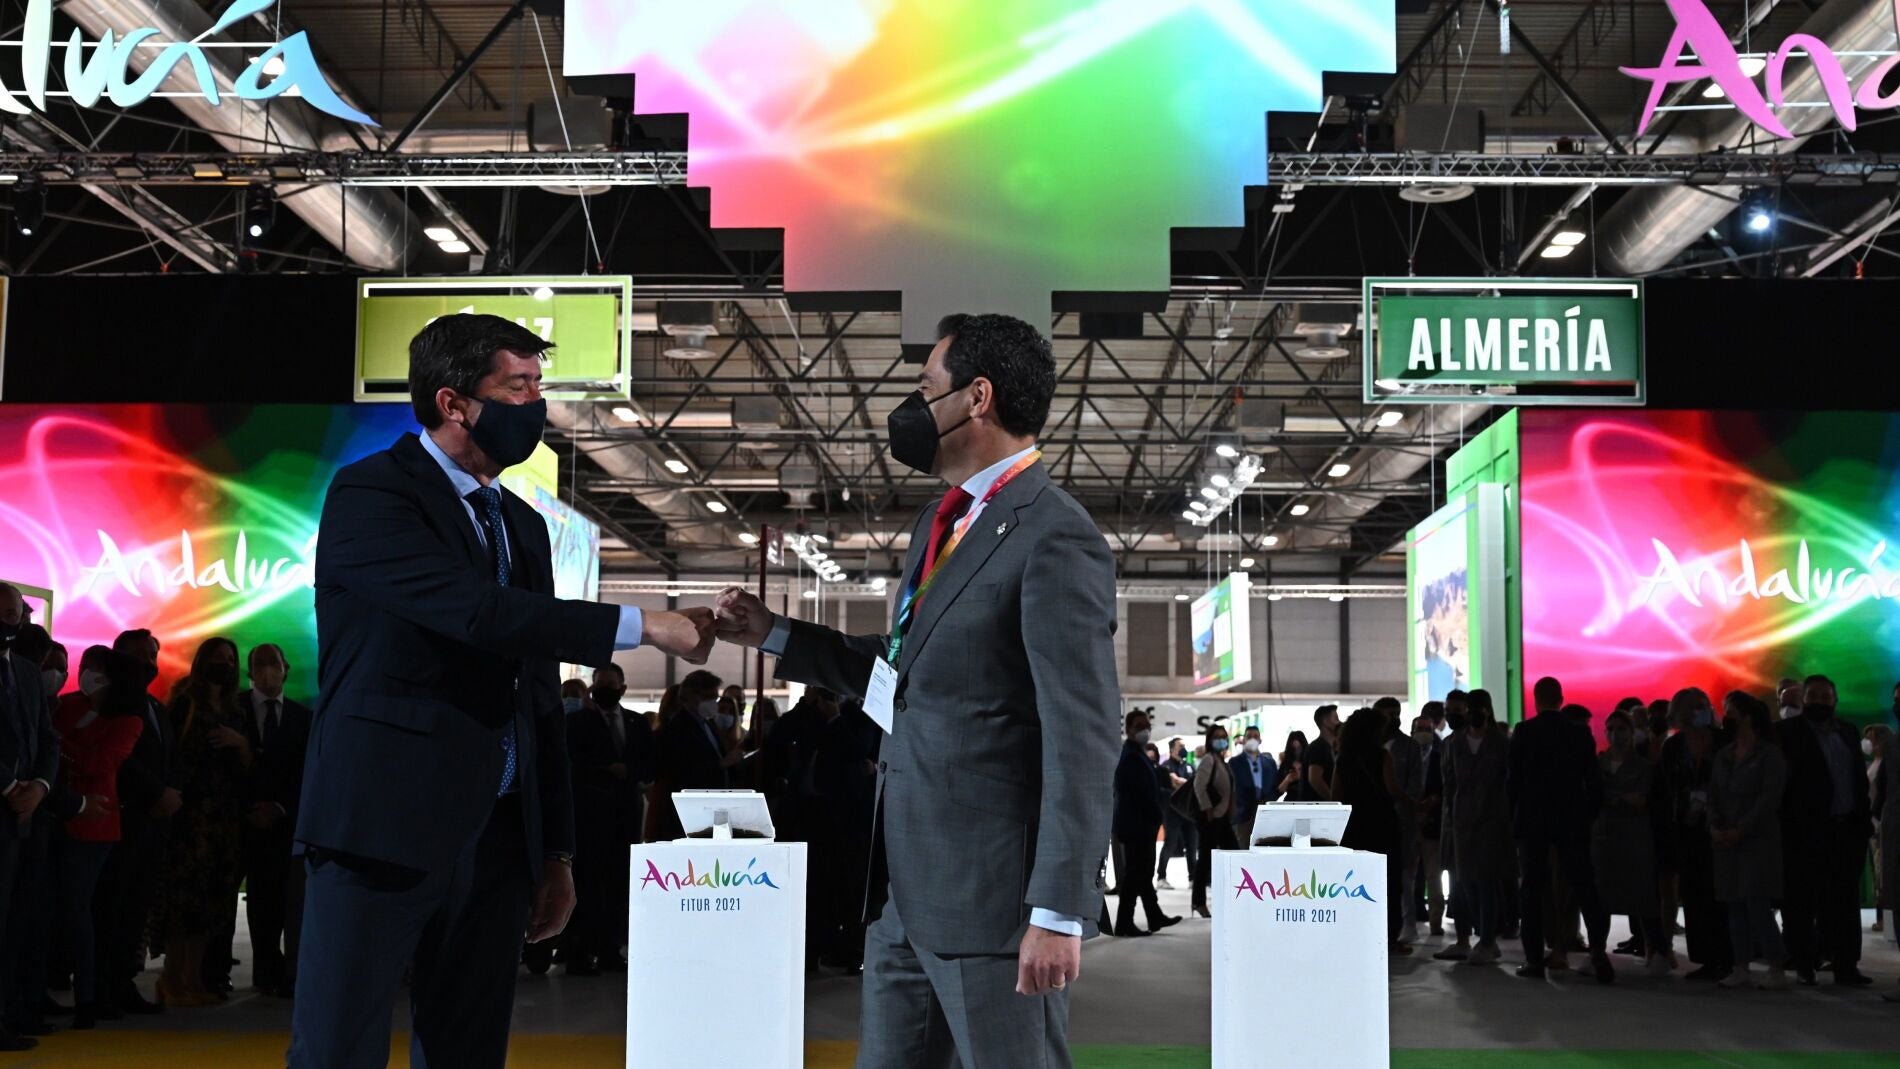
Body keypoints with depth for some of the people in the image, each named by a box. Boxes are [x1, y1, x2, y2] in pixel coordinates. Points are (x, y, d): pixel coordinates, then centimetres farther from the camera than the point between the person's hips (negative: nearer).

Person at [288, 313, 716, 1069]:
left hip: (498, 836, 7)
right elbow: (477, 611, -22)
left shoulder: (521, 523, 16)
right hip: (384, 826, -7)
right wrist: (641, 627, -17)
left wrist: (555, 847, 16)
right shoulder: (370, 494, -7)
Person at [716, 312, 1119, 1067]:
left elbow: (1083, 741, -19)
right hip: (907, 890, 9)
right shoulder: (940, 524, 14)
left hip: (993, 894, -9)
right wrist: (774, 635, 18)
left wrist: (1059, 913, -20)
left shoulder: (1055, 537, -15)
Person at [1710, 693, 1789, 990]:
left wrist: (1740, 830, -15)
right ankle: (1741, 969, 8)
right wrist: (1715, 826, -4)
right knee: (1734, 905, 5)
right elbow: (1713, 794, 12)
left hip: (1758, 839, -6)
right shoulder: (1723, 755, 15)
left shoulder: (1769, 754, -4)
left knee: (1757, 903, -12)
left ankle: (1776, 970, -7)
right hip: (1726, 839, 6)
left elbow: (1769, 798, -11)